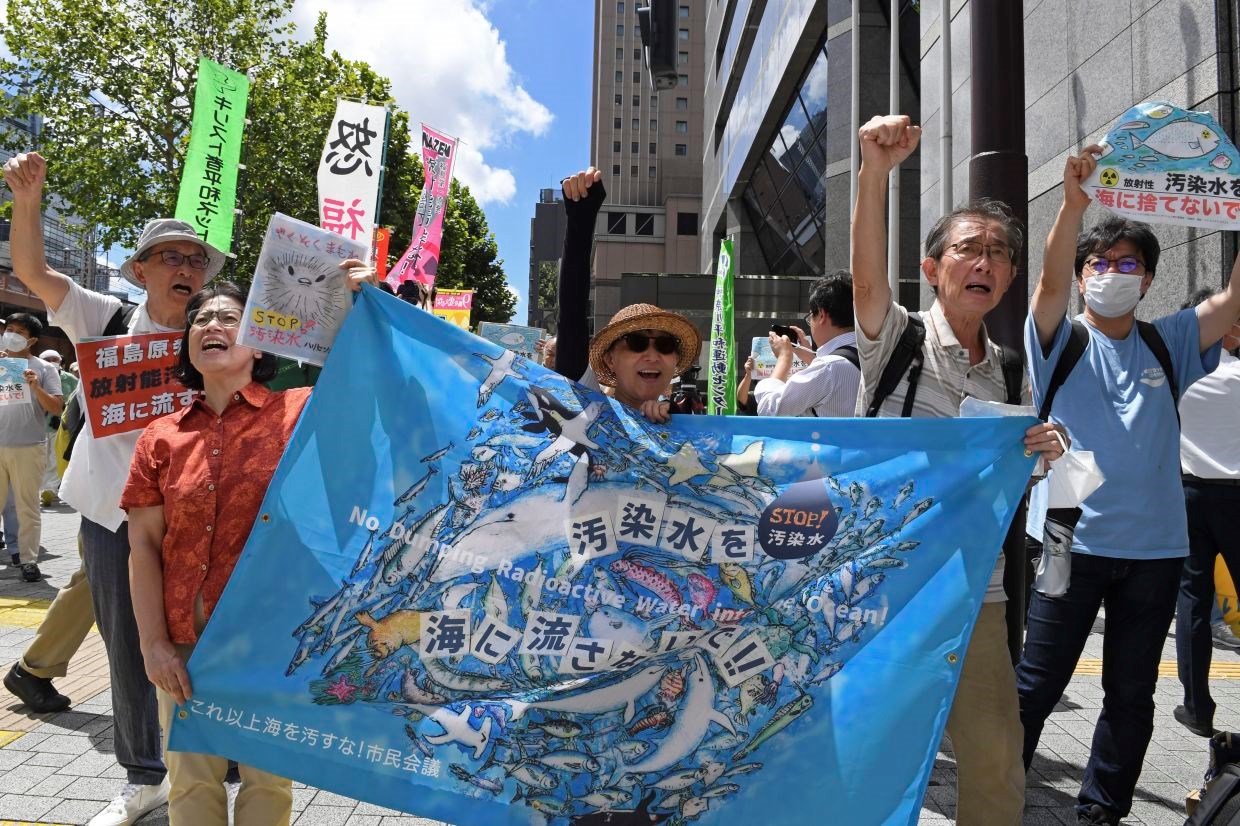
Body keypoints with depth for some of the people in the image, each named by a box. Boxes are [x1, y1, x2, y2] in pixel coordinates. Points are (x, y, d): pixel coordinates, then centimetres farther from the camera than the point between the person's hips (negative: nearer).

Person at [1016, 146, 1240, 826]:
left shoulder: (1168, 345, 11)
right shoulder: (1060, 340, 2)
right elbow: (1051, 279, -15)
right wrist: (1074, 200, -30)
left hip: (1154, 545, 4)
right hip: (1071, 537, -3)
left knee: (1132, 693, 13)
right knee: (1036, 685, 1)